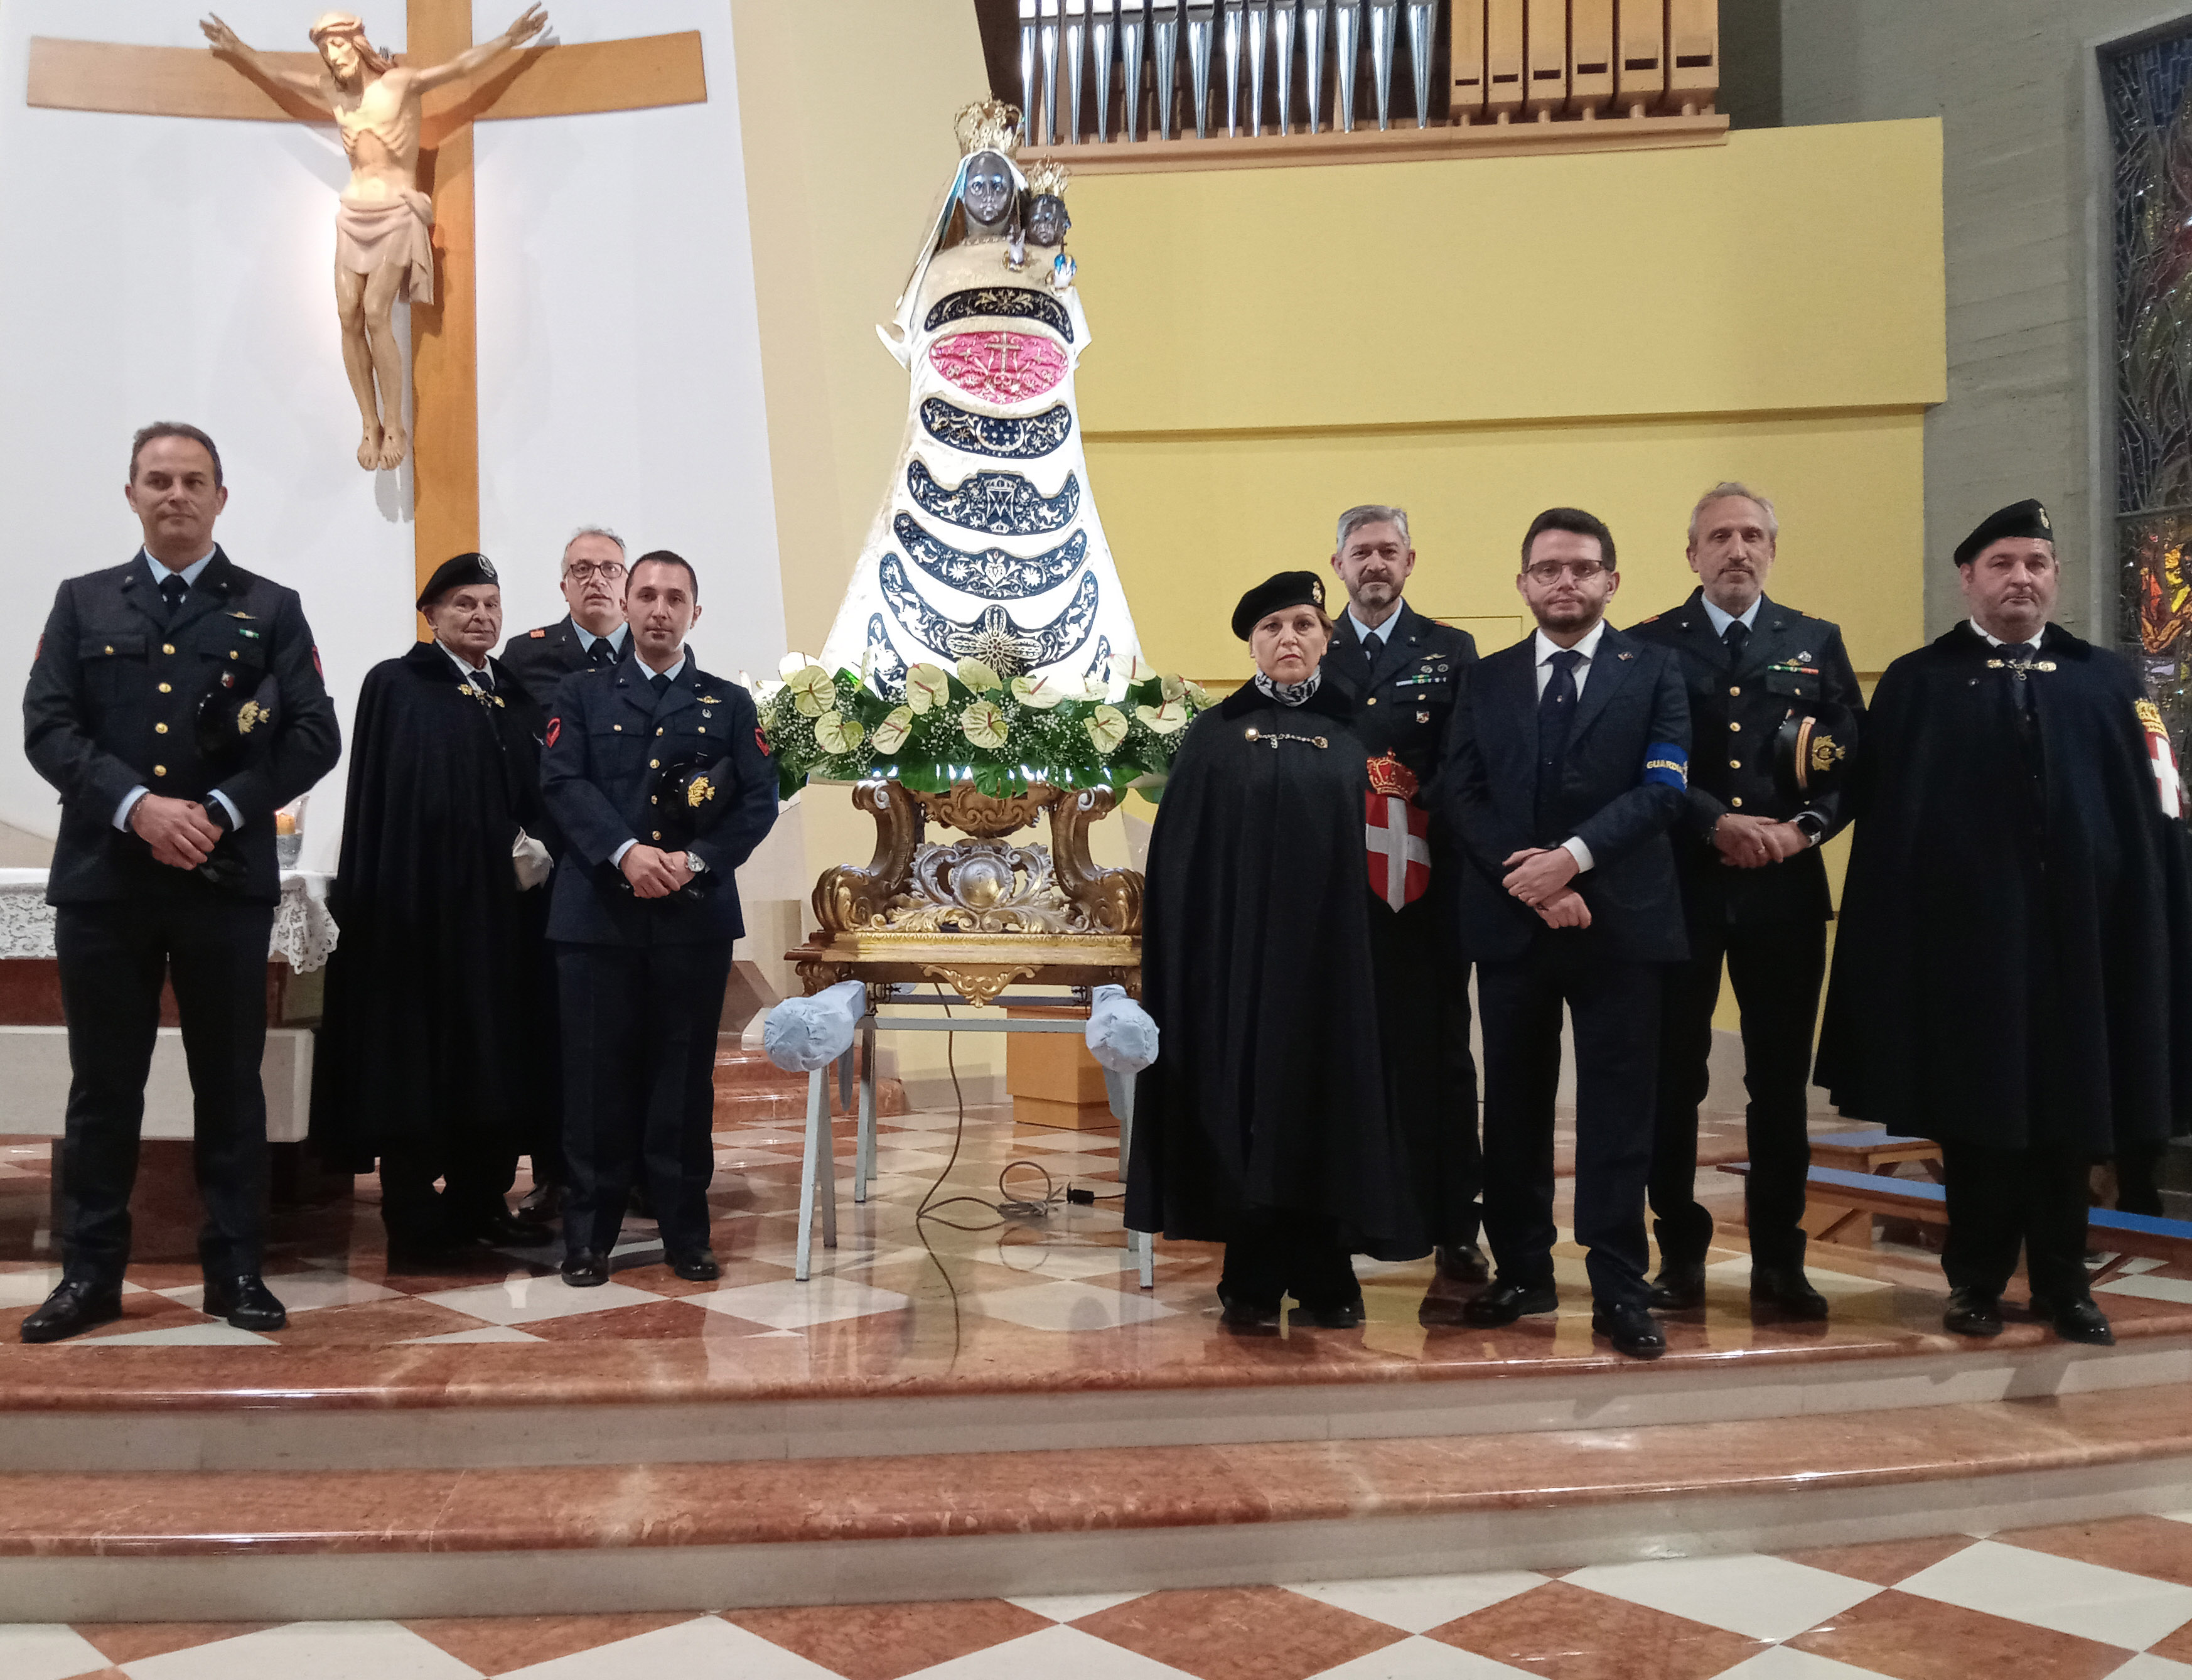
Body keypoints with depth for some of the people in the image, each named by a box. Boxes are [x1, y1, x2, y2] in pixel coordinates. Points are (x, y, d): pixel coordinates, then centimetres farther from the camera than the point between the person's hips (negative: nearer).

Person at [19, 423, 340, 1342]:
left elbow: (315, 737, -1)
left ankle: (236, 1269, 15)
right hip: (103, 878, 1)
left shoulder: (271, 608, 7)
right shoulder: (82, 603, 11)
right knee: (103, 1085, 7)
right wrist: (138, 805, -15)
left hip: (227, 880, -1)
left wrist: (221, 811, -13)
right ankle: (90, 1273, 18)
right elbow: (47, 727, 0)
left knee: (230, 1083, 6)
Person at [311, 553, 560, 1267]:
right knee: (418, 1061, -1)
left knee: (499, 1057, 8)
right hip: (424, 905, -5)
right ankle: (413, 1224, 5)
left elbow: (544, 792, 14)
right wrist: (383, 905, -14)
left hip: (503, 910, 5)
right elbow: (380, 801, -6)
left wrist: (539, 848, -6)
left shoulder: (520, 698, 16)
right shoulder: (395, 686, 1)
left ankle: (480, 1203, 19)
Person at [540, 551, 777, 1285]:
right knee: (597, 1075, 1)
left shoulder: (730, 704, 13)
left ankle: (686, 1233, 13)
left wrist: (696, 860, -12)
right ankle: (588, 1236, 11)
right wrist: (626, 853, -17)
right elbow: (563, 782, -3)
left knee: (684, 1077, 5)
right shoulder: (583, 694, 11)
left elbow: (759, 800, 3)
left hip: (696, 915, 1)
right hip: (599, 913, 0)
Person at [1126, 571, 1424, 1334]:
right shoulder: (1216, 734, 5)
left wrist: (1364, 949, -3)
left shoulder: (1352, 736, 9)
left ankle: (1324, 1279, 14)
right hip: (1240, 950, -1)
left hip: (1329, 951, 1)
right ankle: (1252, 1282, 11)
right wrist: (1187, 952, -8)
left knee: (1327, 1097, 3)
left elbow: (1378, 849, 7)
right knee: (1246, 1101, 1)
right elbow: (1180, 854, 1)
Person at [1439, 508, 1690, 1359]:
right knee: (1513, 1108, 9)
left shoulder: (1653, 671, 5)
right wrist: (1527, 879, -13)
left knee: (1617, 1113, 1)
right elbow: (1462, 795, 2)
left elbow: (1662, 788, -6)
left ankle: (1620, 1292, 8)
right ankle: (1522, 1273, 21)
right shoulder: (1486, 681, 12)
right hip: (1511, 923, 2)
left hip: (1620, 922, -2)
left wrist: (1571, 858, -18)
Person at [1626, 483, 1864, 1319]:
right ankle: (1680, 1255, 16)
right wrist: (1718, 825, -17)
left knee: (1781, 1082, 8)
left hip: (1786, 888, 2)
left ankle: (1779, 1259, 19)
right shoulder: (1649, 646, 3)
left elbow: (1851, 762, 5)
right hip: (1679, 886, -2)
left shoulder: (1816, 644, 10)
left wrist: (1807, 827, -12)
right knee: (1673, 1078, 4)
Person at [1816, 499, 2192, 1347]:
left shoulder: (2109, 679, 12)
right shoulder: (1916, 683, 4)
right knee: (1973, 1110, 6)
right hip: (1963, 932, -2)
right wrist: (1893, 935, -13)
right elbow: (1882, 817, -4)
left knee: (2071, 1111, 9)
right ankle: (1977, 1279, 21)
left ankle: (2062, 1283, 24)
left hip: (2076, 929, 2)